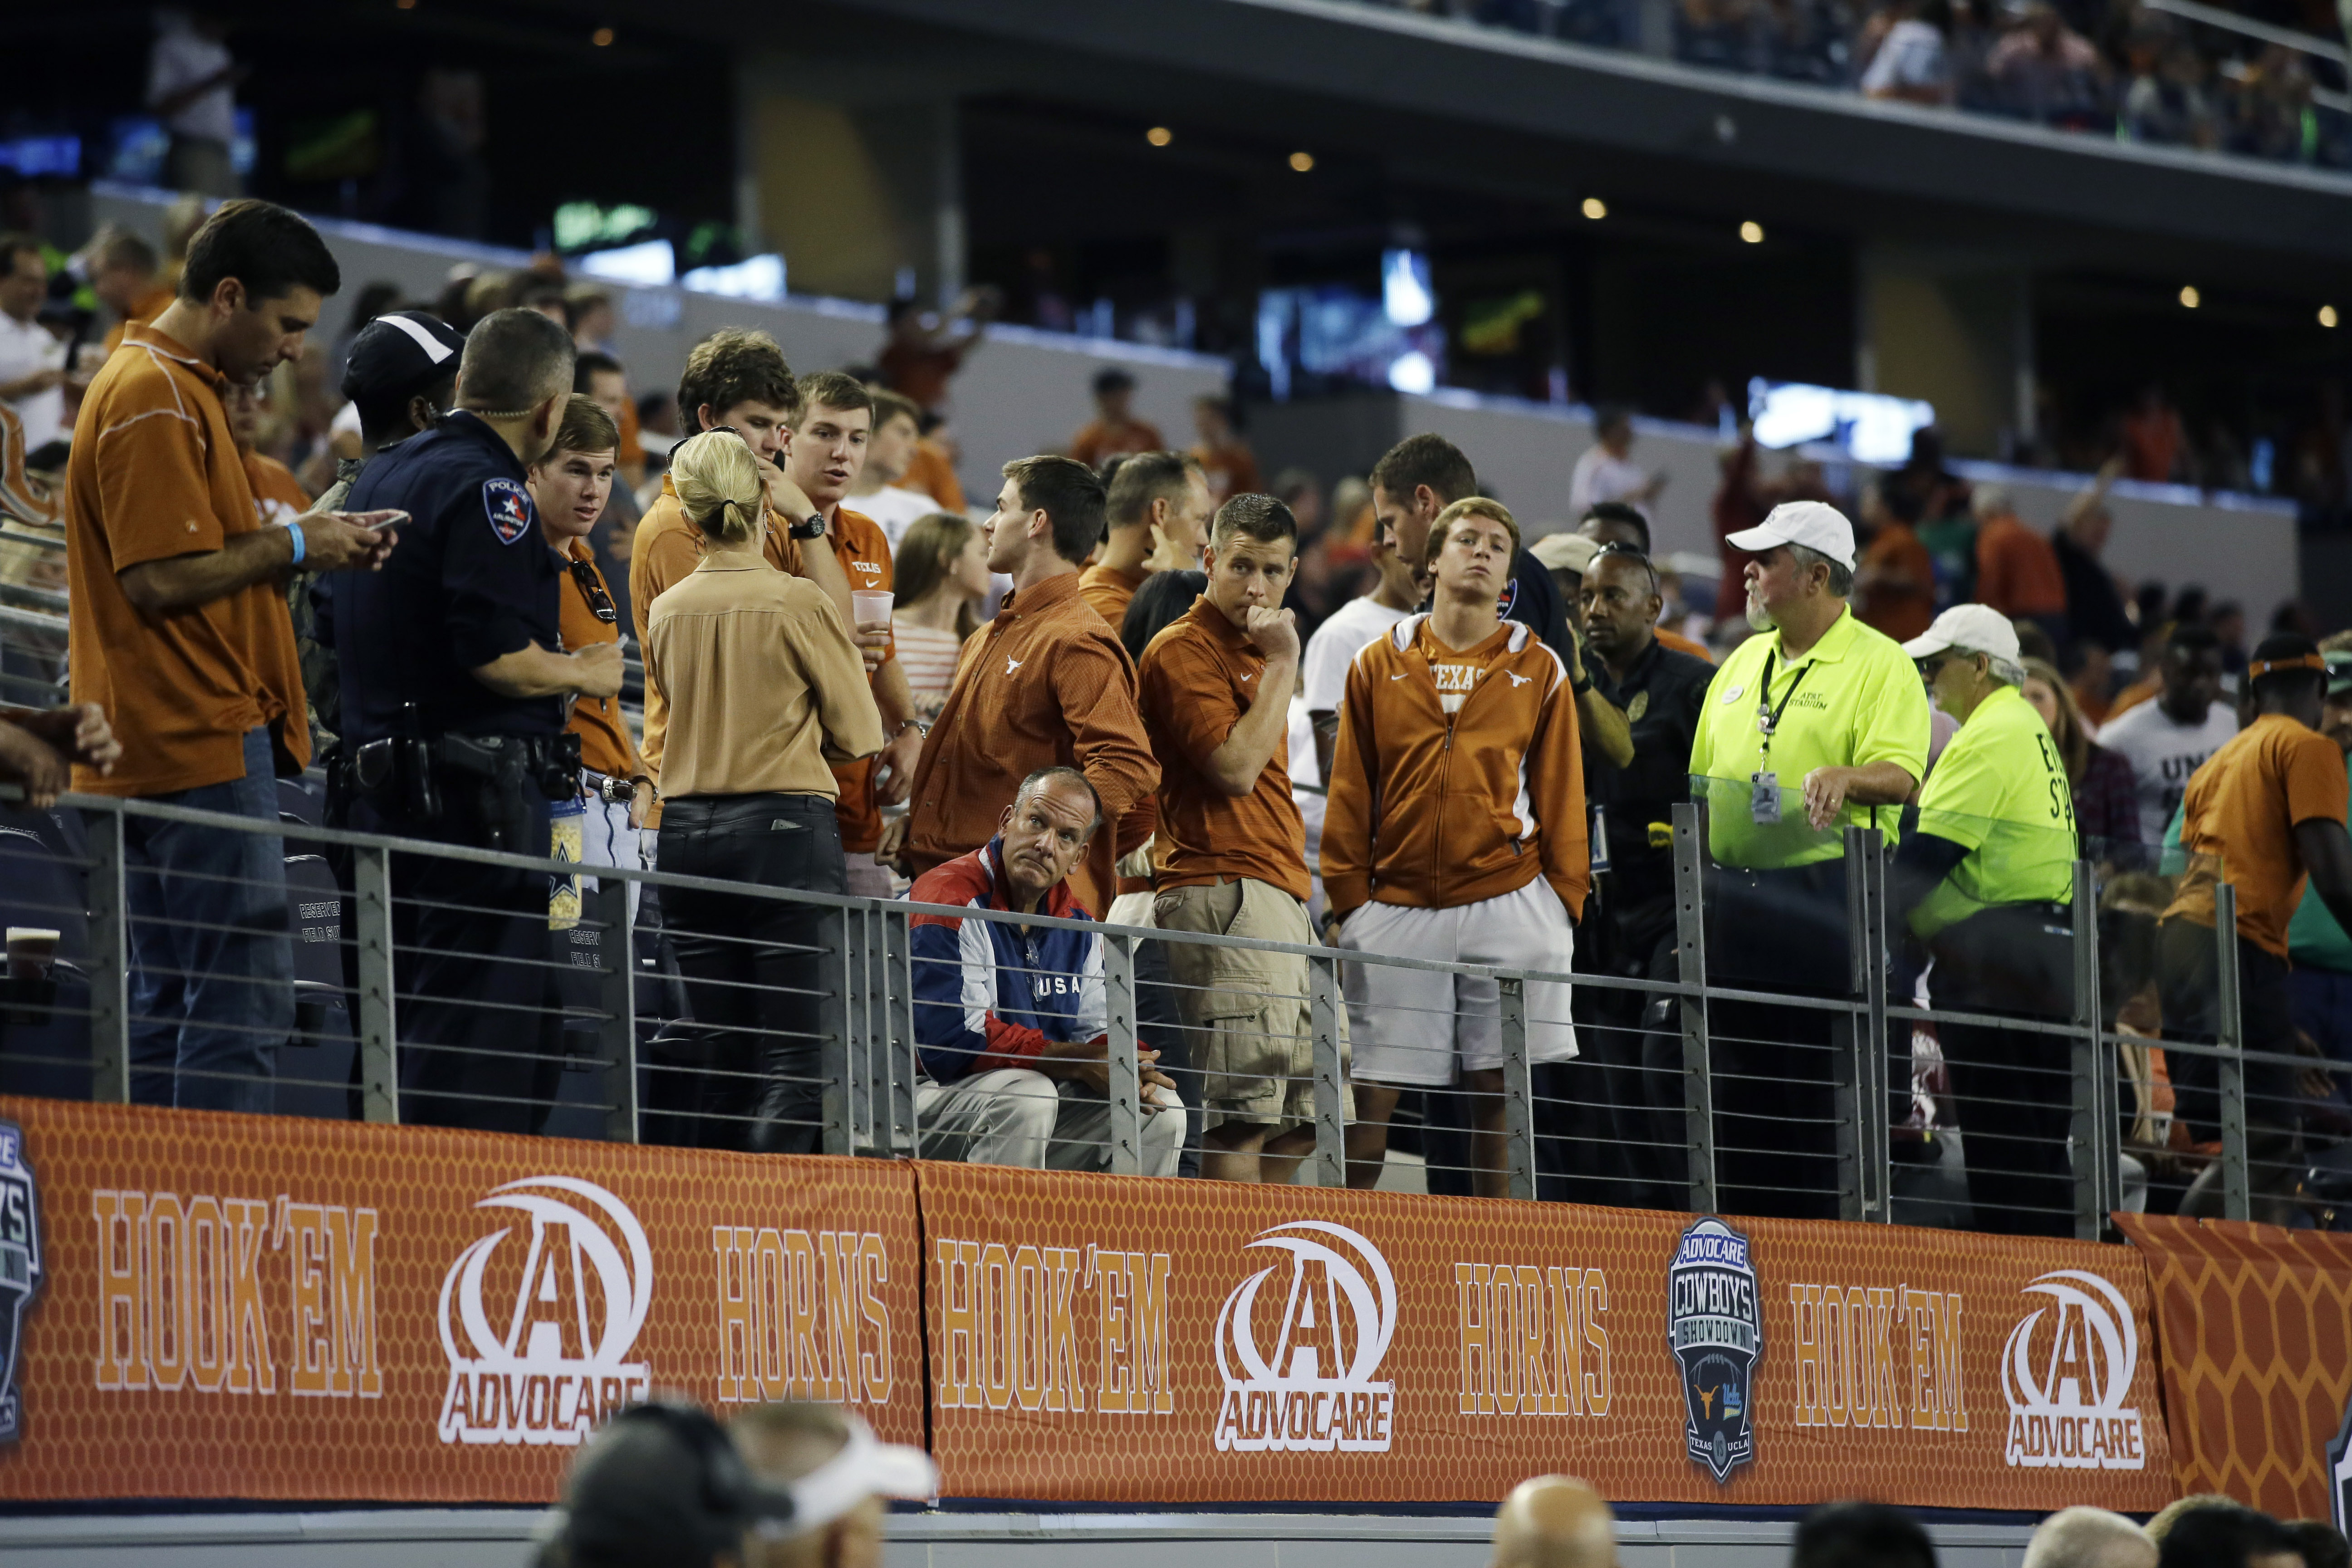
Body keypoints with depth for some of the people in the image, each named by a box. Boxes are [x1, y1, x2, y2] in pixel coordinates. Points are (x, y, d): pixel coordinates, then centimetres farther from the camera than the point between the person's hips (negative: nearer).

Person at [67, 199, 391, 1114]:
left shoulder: (185, 391, 21)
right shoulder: (156, 402, -12)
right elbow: (160, 578, -19)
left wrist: (293, 545, 12)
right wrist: (294, 547, -10)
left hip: (159, 753, 11)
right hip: (200, 747, -11)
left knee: (169, 998, 11)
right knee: (244, 996, -12)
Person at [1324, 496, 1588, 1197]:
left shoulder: (1538, 669, 9)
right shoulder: (1379, 665, 9)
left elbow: (1562, 794, 9)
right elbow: (1349, 796, 9)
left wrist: (1565, 900, 2)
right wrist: (1345, 901, 2)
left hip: (1509, 901, 0)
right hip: (1398, 905, 0)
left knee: (1499, 1088, 0)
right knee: (1372, 1093, -2)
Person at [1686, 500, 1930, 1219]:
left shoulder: (1879, 665, -2)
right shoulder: (1743, 664, 18)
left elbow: (1899, 775, -14)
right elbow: (1701, 783, 20)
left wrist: (1844, 778, -35)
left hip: (1825, 892, -6)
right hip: (1733, 896, 6)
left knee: (1821, 1079, -7)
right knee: (1740, 1073, 6)